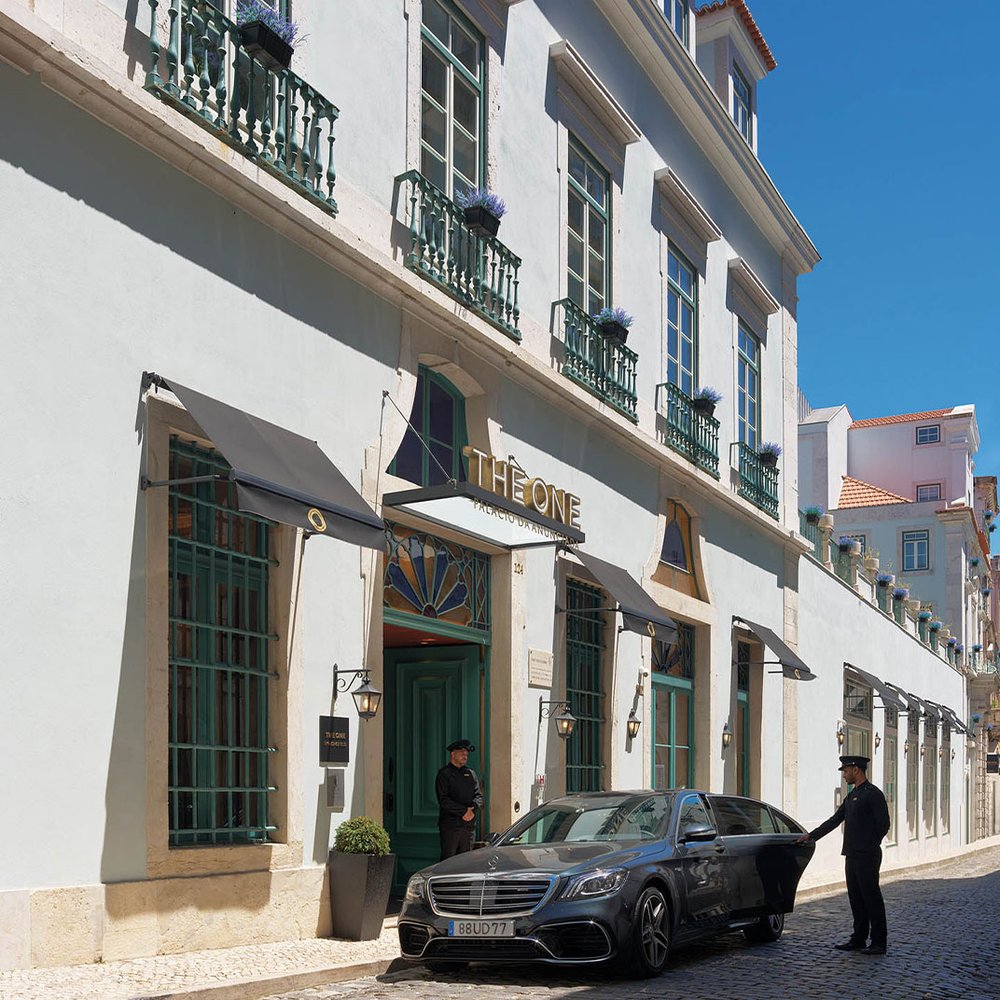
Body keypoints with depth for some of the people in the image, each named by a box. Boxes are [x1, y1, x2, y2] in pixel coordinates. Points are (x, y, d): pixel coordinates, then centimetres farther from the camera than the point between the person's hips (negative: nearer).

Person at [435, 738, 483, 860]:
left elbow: (478, 795, 9)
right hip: (450, 825, -5)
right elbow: (443, 800, -11)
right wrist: (464, 811, -18)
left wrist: (473, 809, -12)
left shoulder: (470, 773, 16)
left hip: (469, 825, 5)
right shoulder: (444, 774, -1)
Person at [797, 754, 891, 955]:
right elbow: (835, 820, 21)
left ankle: (879, 943, 2)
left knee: (871, 897, -4)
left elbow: (883, 824, -13)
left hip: (867, 856, -9)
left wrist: (869, 847, -10)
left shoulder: (873, 794, -10)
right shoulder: (851, 796, 17)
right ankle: (859, 939, 18)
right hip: (852, 856, 9)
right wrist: (811, 835, 19)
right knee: (856, 898, 11)